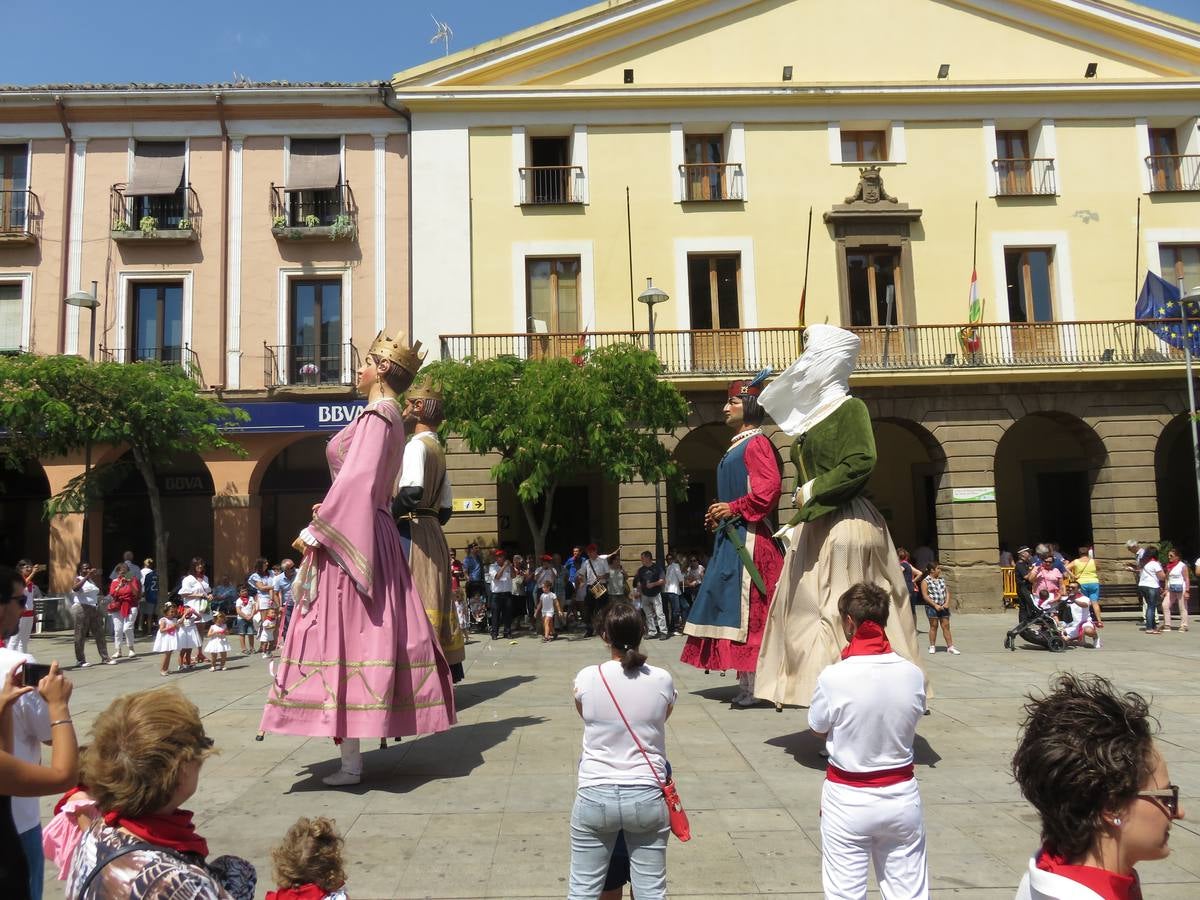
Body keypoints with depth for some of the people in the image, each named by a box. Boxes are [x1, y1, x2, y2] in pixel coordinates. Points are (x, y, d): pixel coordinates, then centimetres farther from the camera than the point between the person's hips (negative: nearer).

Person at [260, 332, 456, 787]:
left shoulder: (376, 414, -13)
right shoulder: (391, 416, 16)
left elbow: (356, 480, -20)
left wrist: (317, 530, -16)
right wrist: (329, 510, 16)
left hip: (347, 537, -10)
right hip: (370, 536, 10)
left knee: (342, 637, -7)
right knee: (369, 636, 12)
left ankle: (351, 761, -3)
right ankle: (355, 750, 22)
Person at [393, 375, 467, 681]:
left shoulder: (416, 445, -10)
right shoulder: (438, 449, 17)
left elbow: (412, 492, -26)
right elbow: (446, 509, 17)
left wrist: (386, 516, -14)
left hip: (412, 531, -9)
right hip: (433, 533, 9)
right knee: (435, 600, 11)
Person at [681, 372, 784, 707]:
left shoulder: (756, 443, -8)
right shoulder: (736, 446, 21)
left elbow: (770, 487, -20)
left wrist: (734, 509, -17)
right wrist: (719, 515, 13)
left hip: (747, 537, -10)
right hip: (731, 536, 10)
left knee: (746, 606, -10)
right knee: (731, 602, 9)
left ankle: (752, 685, -7)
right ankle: (747, 682, 14)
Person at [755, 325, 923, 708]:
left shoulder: (849, 408, -5)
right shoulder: (813, 415, 17)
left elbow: (861, 463, -18)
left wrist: (812, 492, -13)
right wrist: (797, 524, 16)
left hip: (845, 525, -9)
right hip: (814, 528, 9)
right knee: (810, 611, 7)